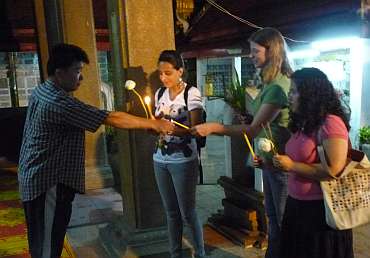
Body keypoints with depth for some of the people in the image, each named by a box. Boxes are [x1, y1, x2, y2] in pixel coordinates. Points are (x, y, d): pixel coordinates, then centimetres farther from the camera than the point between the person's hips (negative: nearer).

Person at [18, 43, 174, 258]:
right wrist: (153, 124, -17)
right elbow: (111, 119, -25)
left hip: (36, 179, 10)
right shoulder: (59, 102, -24)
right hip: (48, 183, -10)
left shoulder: (41, 92, 7)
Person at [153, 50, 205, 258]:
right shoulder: (160, 93, 9)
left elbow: (194, 128, -17)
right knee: (171, 211, 13)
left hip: (183, 160, -5)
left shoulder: (192, 93, -9)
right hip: (161, 159, 6)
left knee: (187, 212, 2)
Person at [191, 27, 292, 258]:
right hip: (269, 160, 9)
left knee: (285, 221, 7)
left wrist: (212, 128, -23)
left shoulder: (278, 86, -23)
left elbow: (254, 129, -24)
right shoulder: (271, 83, 8)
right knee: (272, 216, 21)